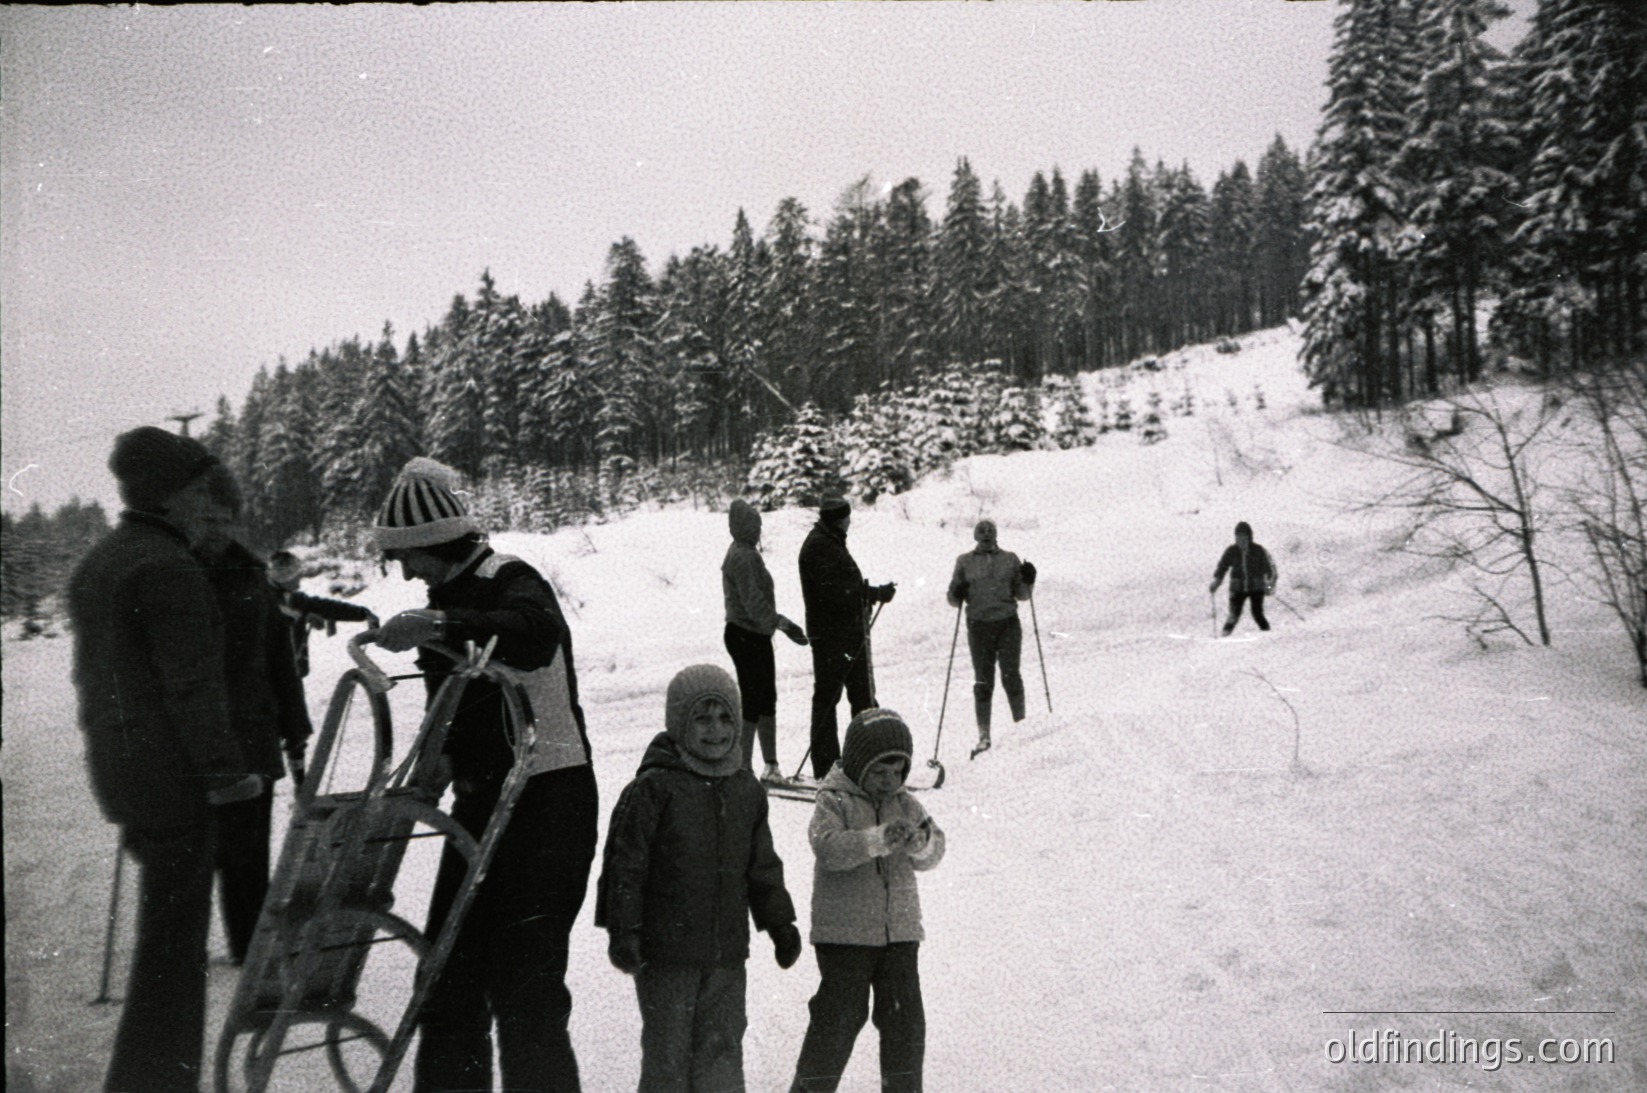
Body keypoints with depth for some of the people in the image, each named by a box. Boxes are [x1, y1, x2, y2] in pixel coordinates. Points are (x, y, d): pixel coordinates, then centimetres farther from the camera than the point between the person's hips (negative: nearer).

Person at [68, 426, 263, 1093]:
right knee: (173, 937, -1)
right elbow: (192, 683, -20)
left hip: (115, 768, 10)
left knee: (169, 930, 20)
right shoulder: (168, 567, -16)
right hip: (172, 778, -10)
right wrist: (226, 770, -15)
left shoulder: (95, 564, 15)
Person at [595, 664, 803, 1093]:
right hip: (665, 952, -5)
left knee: (722, 1049, 10)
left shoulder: (747, 790, 8)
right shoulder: (653, 788, -10)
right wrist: (623, 931, -12)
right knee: (668, 1050, 5)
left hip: (727, 953, 5)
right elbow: (624, 865, -9)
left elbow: (763, 867, 17)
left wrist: (781, 924, 16)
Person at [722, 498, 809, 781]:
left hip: (755, 636, 10)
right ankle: (744, 766, 3)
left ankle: (770, 765, 21)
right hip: (746, 637, -10)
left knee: (767, 700, 14)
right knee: (752, 702, -5)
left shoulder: (744, 553, 15)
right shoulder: (744, 557, -18)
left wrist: (780, 622, 21)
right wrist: (779, 622, -19)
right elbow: (754, 602, -23)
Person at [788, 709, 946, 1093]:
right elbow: (829, 848, -23)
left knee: (905, 1017, 8)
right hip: (844, 932, -5)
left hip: (900, 930, 5)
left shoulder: (905, 804, 9)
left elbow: (932, 854, 1)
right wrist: (879, 839, -35)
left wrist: (921, 841, -23)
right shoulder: (834, 801, -6)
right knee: (840, 1014, 0)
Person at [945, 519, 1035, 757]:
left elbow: (1022, 594, 13)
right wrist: (957, 595, -12)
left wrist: (1028, 581, -6)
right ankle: (984, 736, 6)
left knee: (1011, 676, -7)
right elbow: (954, 600, 10)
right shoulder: (965, 562, 9)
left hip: (1008, 623, 0)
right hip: (979, 625, 0)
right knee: (983, 681, 0)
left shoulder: (1010, 559, 10)